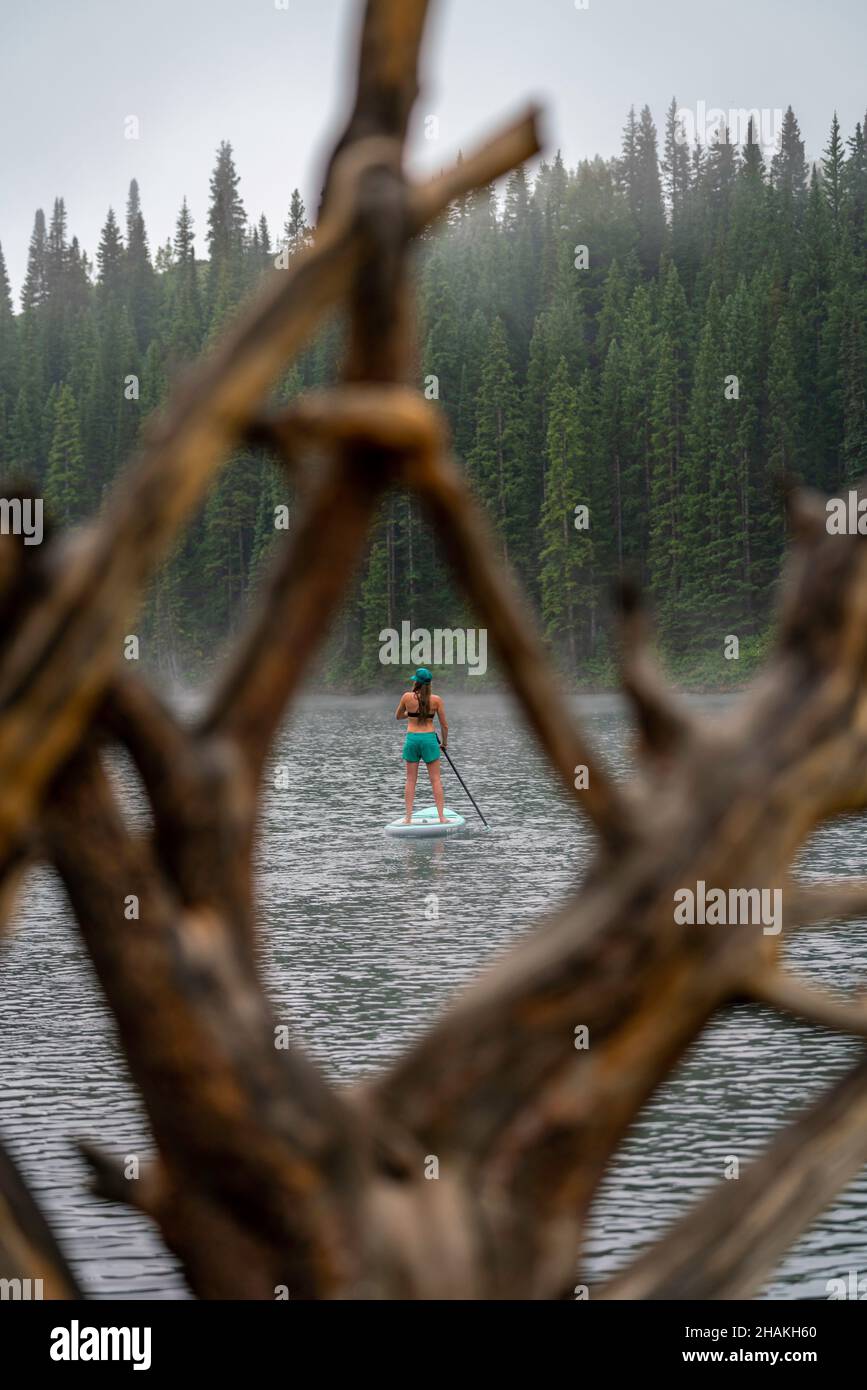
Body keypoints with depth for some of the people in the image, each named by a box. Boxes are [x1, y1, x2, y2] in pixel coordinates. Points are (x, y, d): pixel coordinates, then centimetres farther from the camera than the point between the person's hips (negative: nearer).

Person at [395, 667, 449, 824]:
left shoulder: (407, 697, -4)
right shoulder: (436, 700, -4)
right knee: (436, 780, 6)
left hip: (411, 739, 1)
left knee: (411, 780, 7)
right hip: (429, 739, -1)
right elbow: (444, 725, 1)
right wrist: (444, 742, 16)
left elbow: (398, 716, 13)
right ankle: (441, 817, 4)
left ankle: (408, 817, 5)